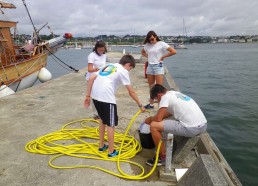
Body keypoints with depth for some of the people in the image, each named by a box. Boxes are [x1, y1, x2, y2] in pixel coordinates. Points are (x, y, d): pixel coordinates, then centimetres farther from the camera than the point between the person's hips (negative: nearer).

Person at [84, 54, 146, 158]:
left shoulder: (108, 66, 25)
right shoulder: (123, 71, 7)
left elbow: (91, 79, 16)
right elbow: (131, 92, 6)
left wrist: (88, 96, 17)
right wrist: (140, 105, 17)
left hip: (95, 95, 7)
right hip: (106, 97, -7)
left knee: (103, 120, 25)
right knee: (110, 124, 8)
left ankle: (101, 146, 35)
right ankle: (111, 151, 17)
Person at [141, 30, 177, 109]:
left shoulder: (161, 44, -8)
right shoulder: (147, 45, 5)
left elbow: (174, 51, -12)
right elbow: (142, 52, 26)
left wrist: (163, 57, -7)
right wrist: (148, 57, 8)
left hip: (158, 66, -5)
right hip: (150, 66, 5)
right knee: (151, 87, 13)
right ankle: (151, 104, 25)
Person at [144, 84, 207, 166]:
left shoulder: (165, 97, -5)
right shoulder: (175, 93, 20)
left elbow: (158, 118, -8)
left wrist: (150, 119, 14)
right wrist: (153, 118, 30)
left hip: (192, 128, -9)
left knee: (154, 126, -5)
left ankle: (163, 157, 8)